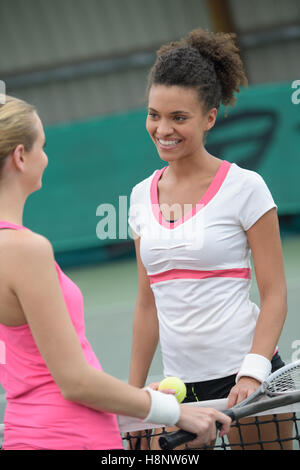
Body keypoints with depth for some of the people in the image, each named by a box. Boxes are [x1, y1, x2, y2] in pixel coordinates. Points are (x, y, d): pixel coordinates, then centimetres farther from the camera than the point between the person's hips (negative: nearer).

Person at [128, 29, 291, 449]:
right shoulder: (142, 196, 9)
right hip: (180, 385, 4)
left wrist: (253, 373, -18)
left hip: (241, 380, -4)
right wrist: (133, 392, 12)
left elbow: (274, 295, -6)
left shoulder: (243, 187, -5)